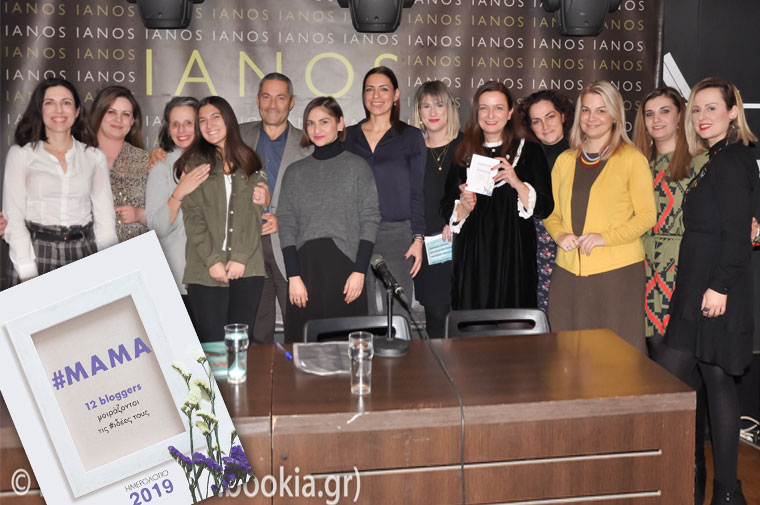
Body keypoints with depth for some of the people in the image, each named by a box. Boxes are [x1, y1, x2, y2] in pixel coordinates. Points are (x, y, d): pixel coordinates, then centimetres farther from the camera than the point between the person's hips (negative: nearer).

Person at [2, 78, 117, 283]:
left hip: (83, 254, 2)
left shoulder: (95, 157, 9)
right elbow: (13, 218, -2)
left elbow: (105, 219, 7)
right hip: (37, 253, -1)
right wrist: (28, 274, -12)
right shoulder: (21, 154, 4)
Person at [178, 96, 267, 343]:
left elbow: (255, 214, 6)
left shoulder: (250, 163, 14)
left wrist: (241, 257, -6)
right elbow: (192, 217, 0)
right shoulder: (194, 163, 8)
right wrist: (213, 261, -10)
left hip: (247, 269, 2)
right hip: (205, 270, -1)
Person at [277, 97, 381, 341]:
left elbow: (370, 220, 0)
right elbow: (287, 226, 7)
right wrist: (293, 276, -3)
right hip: (305, 266, 2)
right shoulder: (295, 172, 12)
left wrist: (359, 271, -8)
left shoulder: (357, 166, 5)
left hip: (345, 266, -2)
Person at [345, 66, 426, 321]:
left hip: (396, 235, -2)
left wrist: (418, 238, -6)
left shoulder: (411, 137, 4)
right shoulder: (349, 136, 11)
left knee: (396, 314, -2)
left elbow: (418, 192, 2)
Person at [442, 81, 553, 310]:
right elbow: (449, 211, 11)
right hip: (472, 255, 2)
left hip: (514, 255, -1)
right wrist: (464, 207, -10)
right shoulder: (464, 155, 11)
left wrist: (517, 183, -17)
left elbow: (545, 208, -2)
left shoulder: (529, 151, 4)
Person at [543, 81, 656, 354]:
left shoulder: (632, 159, 0)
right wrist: (560, 235, -3)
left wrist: (604, 237, -15)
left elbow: (647, 215, -2)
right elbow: (551, 211, 18)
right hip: (568, 271, 4)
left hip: (618, 271, -4)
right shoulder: (565, 160, 13)